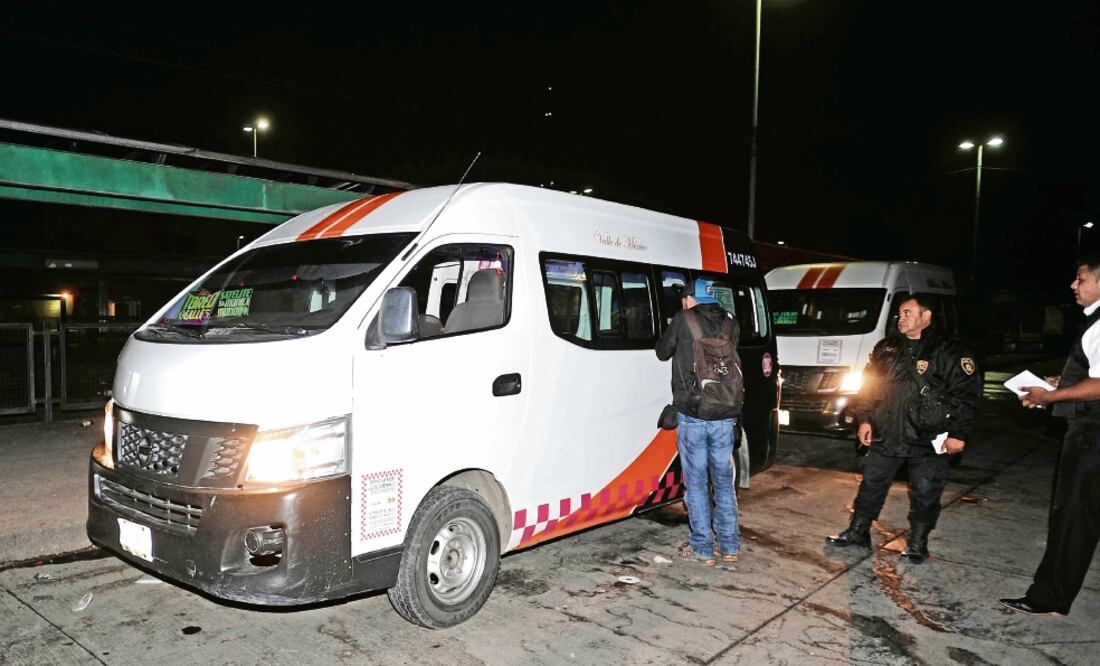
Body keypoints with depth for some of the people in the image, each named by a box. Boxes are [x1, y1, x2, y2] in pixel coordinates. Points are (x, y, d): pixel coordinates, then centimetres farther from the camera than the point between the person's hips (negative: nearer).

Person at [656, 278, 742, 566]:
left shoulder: (683, 319, -5)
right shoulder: (730, 322, 6)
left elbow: (662, 352, 6)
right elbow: (732, 351, 13)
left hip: (692, 416, -4)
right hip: (725, 417, 4)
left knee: (696, 483, 6)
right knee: (723, 480, 15)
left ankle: (702, 549, 10)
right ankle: (730, 547, 20)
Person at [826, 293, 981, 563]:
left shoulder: (949, 353, -6)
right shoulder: (887, 348, 8)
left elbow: (967, 394, -7)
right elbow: (869, 386, 13)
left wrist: (958, 433, -12)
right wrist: (864, 419, 6)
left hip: (929, 442, -4)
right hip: (886, 436, 4)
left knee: (925, 494, 6)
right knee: (871, 485, 10)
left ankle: (917, 543, 23)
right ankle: (858, 532, 24)